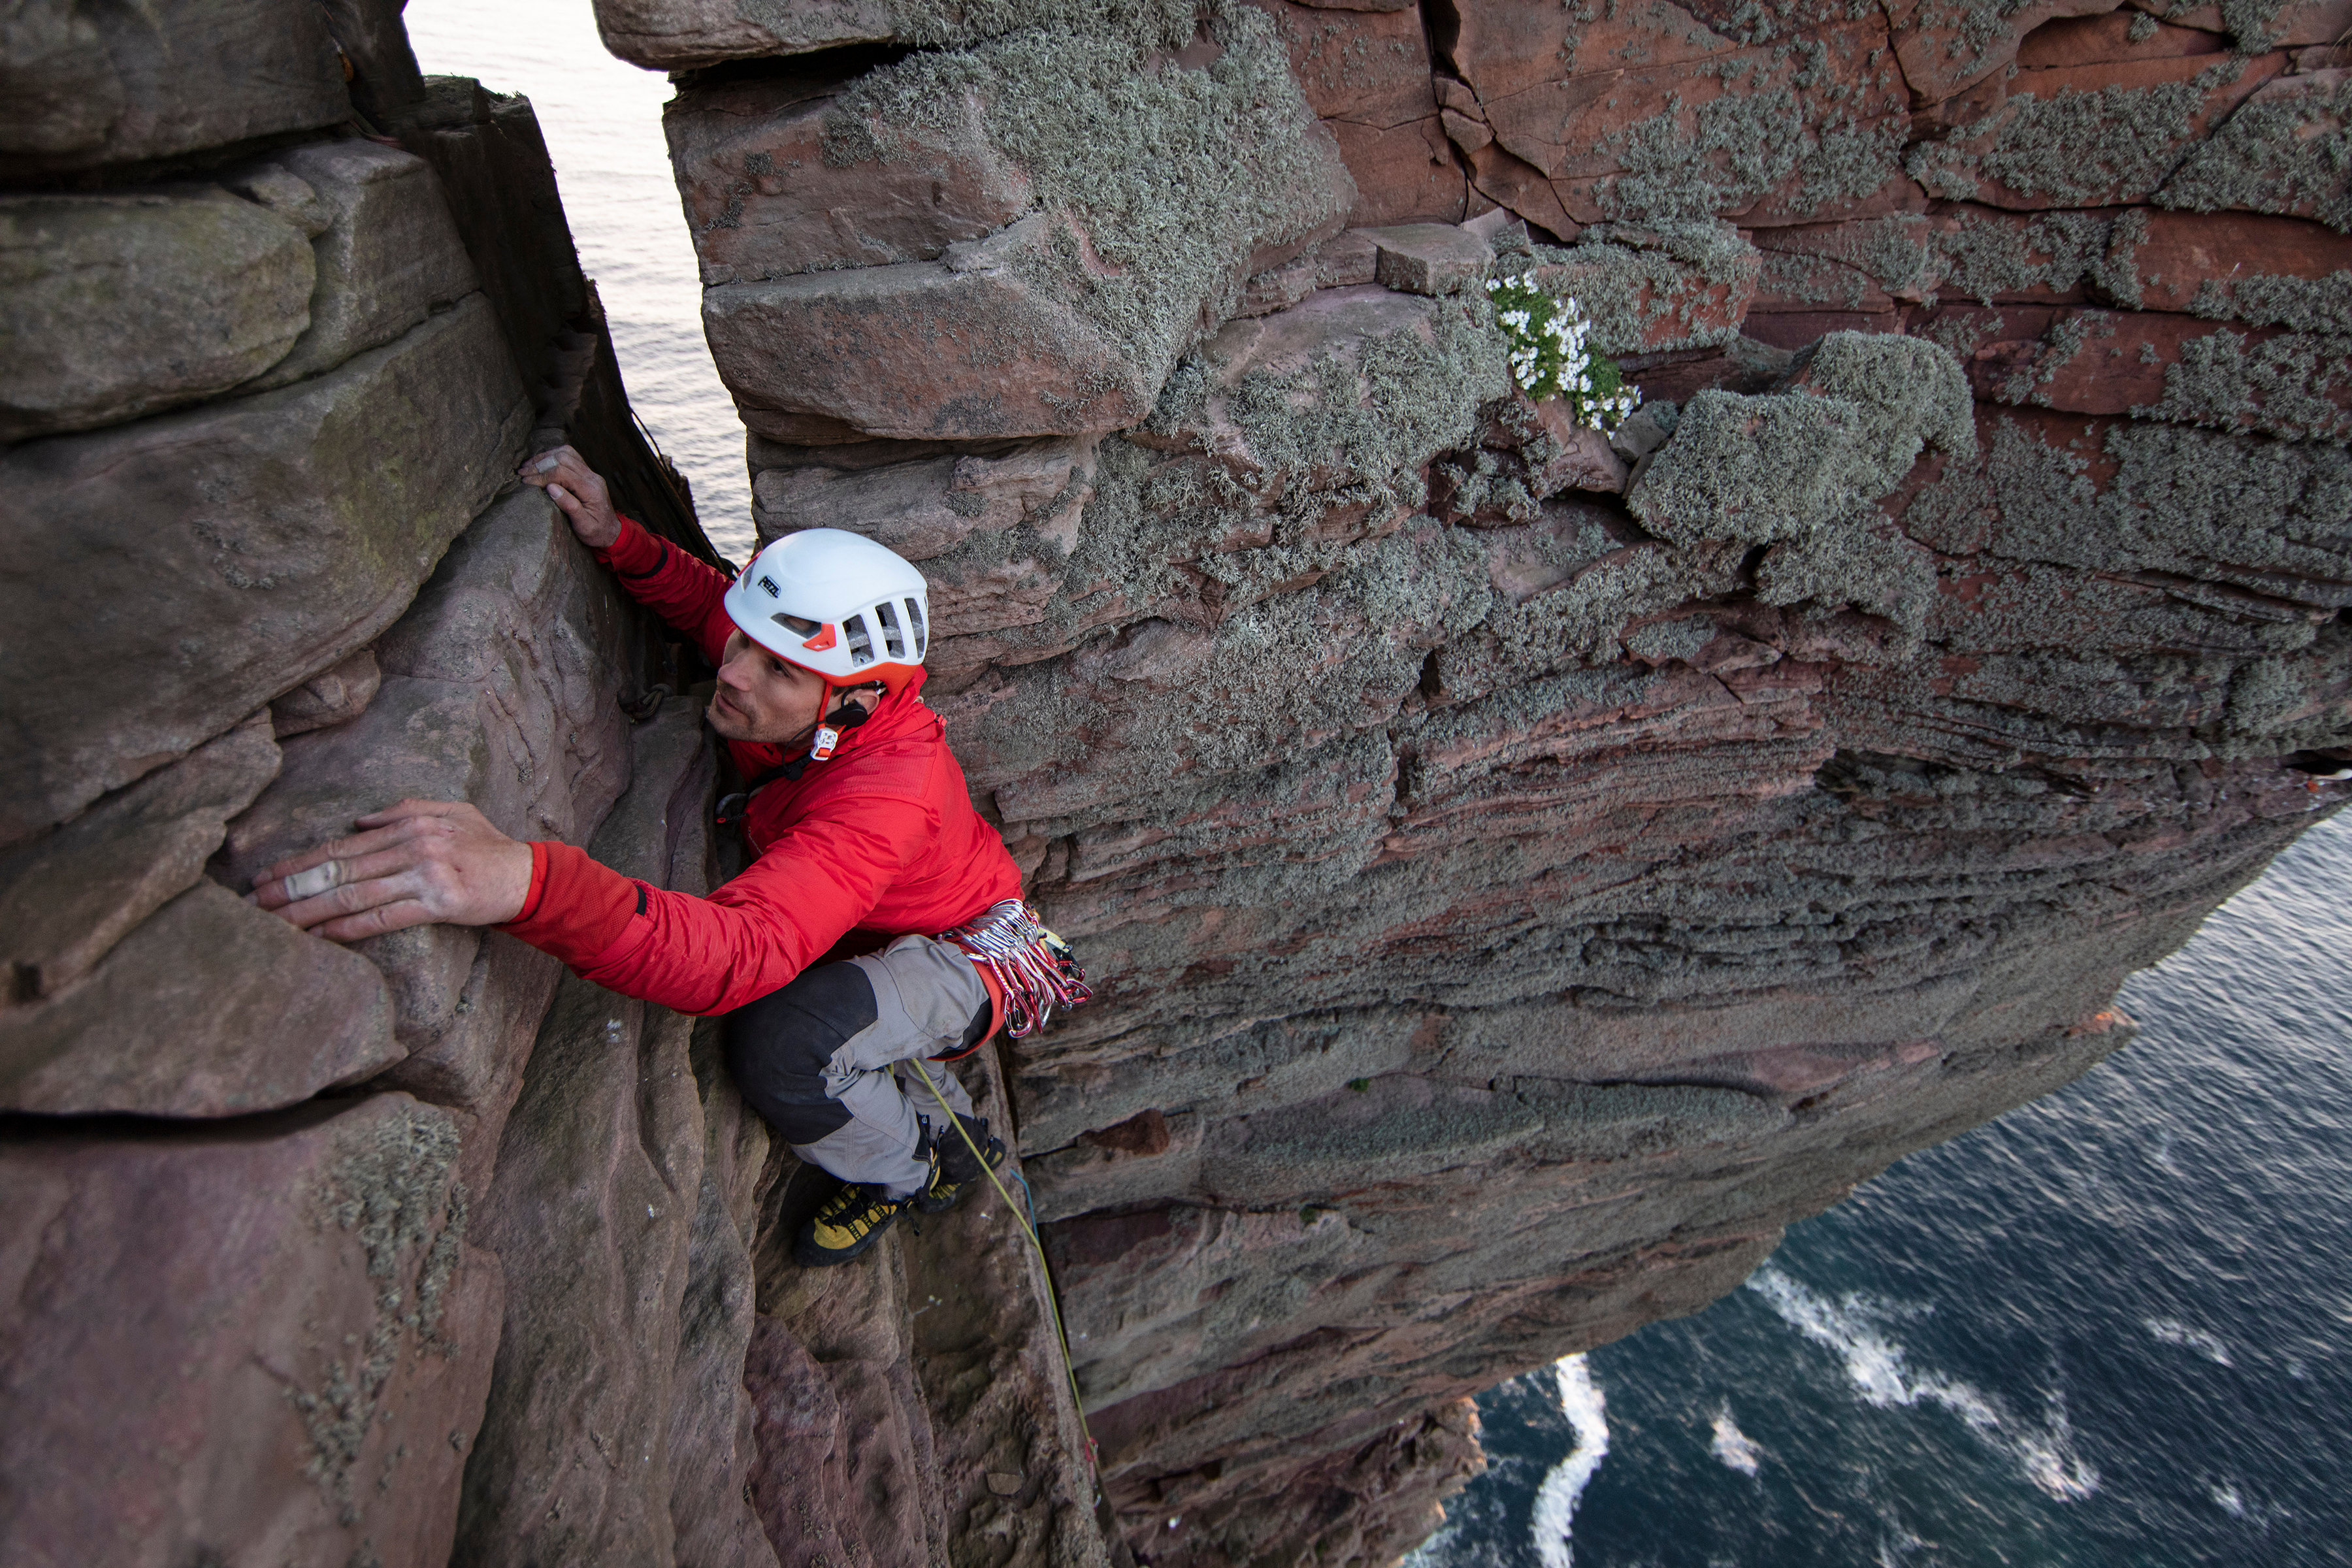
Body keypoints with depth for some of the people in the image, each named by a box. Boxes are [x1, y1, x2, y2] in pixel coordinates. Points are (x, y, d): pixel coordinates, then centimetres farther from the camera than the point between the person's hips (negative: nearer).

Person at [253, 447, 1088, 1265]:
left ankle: (912, 1171, 4)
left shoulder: (884, 797, -42)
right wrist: (617, 540, -16)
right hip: (880, 930, 9)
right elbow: (708, 602, 5)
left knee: (781, 1040, -29)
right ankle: (946, 1124, 23)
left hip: (973, 954, -9)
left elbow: (742, 955, -56)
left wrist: (529, 881, -70)